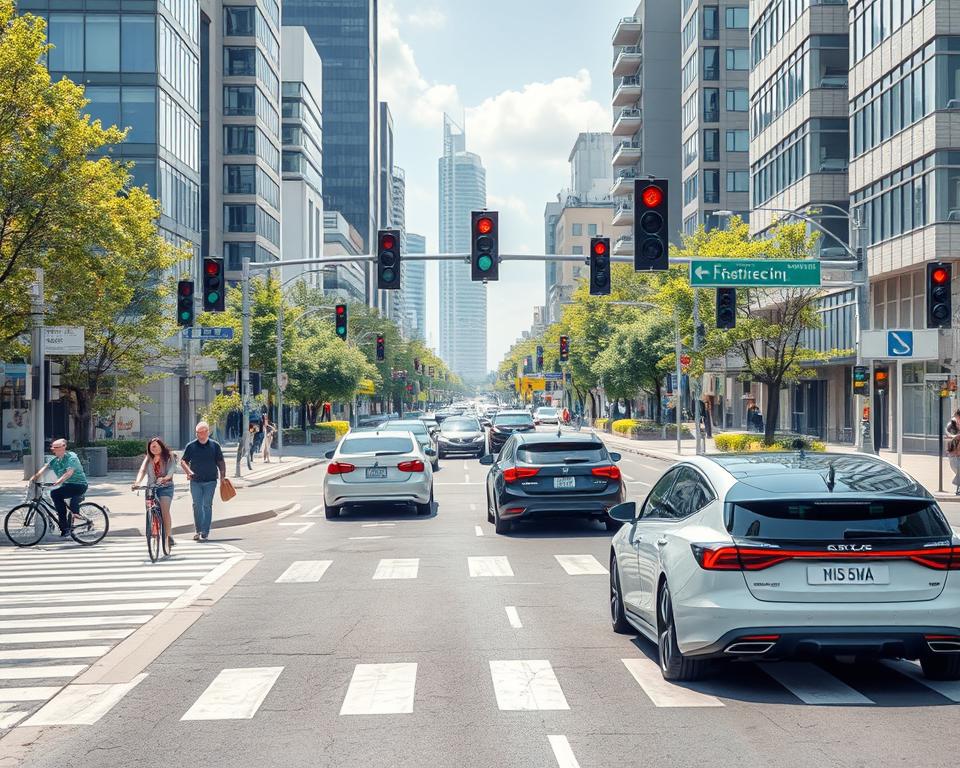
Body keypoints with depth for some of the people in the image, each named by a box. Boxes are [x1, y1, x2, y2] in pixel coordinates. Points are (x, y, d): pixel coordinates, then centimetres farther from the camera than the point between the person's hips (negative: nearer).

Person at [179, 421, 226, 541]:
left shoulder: (215, 445, 4)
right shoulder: (191, 446, 4)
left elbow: (220, 462, 9)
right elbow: (183, 461, 8)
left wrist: (223, 475, -1)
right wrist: (188, 471, -10)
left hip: (210, 481, -1)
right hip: (195, 481, 1)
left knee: (207, 505, -3)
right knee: (197, 505, 1)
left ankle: (205, 532, -2)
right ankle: (198, 531, 12)